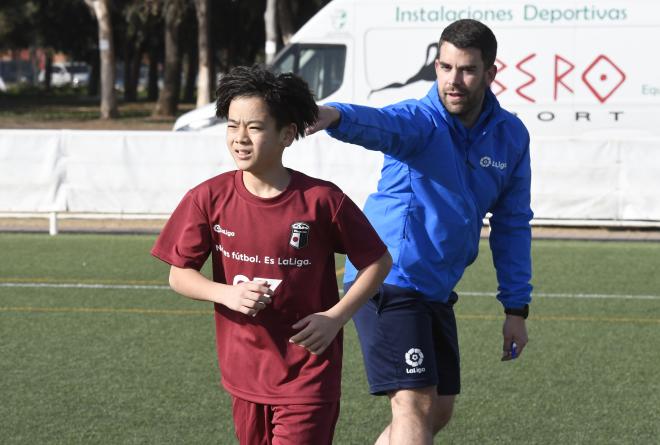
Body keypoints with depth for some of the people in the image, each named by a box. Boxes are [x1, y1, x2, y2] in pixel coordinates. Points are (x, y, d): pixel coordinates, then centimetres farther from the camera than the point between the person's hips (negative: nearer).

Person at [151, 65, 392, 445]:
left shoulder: (321, 200, -12)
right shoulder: (209, 199, -5)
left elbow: (379, 262, -1)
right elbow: (179, 274, 1)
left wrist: (335, 317, -13)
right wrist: (227, 293, -18)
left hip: (308, 375, -4)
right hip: (245, 375, 4)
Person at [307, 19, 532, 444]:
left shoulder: (511, 136, 3)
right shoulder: (420, 121, -15)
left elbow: (512, 224, 11)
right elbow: (378, 123, -39)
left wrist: (516, 308, 8)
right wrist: (333, 116, -63)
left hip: (436, 292, 7)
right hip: (389, 283, -7)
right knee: (415, 407, -15)